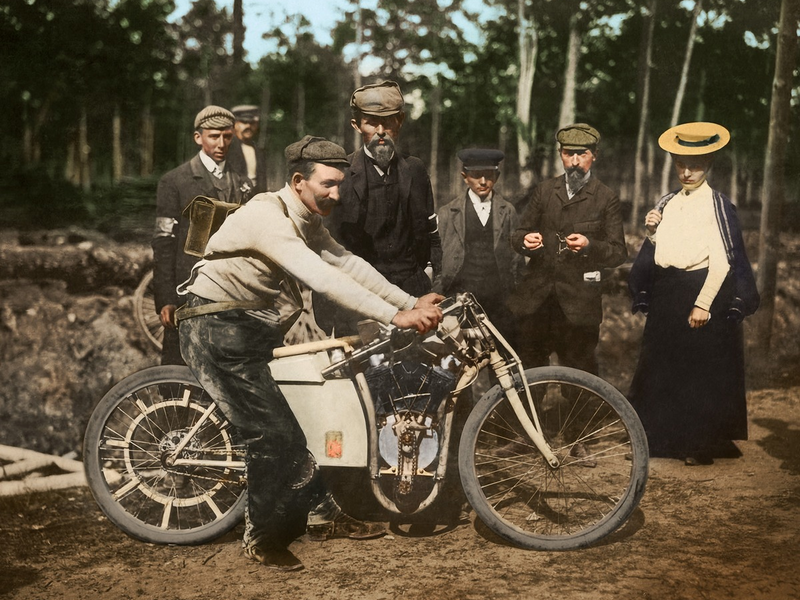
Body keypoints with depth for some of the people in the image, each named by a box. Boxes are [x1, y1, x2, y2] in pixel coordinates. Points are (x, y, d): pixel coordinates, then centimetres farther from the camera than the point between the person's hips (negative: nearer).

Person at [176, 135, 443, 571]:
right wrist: (395, 317, -38)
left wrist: (413, 302, -10)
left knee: (282, 425, 13)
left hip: (251, 326, 9)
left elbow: (347, 264, 0)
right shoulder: (267, 215, -26)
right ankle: (262, 539, 8)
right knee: (271, 431, -8)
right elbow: (321, 277, -35)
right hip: (217, 330, -9)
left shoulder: (307, 220, 5)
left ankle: (323, 515, 25)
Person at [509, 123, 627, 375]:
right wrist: (525, 241, -12)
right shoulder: (544, 190, 13)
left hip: (578, 302, -3)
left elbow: (619, 252, -2)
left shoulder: (607, 199, 3)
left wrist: (589, 246, -22)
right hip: (536, 297, 3)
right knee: (527, 370, 6)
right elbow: (517, 235, 12)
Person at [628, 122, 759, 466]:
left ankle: (701, 446, 9)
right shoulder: (667, 203, 12)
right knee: (661, 369, 9)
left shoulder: (717, 205, -7)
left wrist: (703, 304, -17)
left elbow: (722, 261, -12)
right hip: (666, 296, 6)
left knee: (702, 371, -1)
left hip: (703, 292, -6)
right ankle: (660, 439, 20)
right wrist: (651, 232, -4)